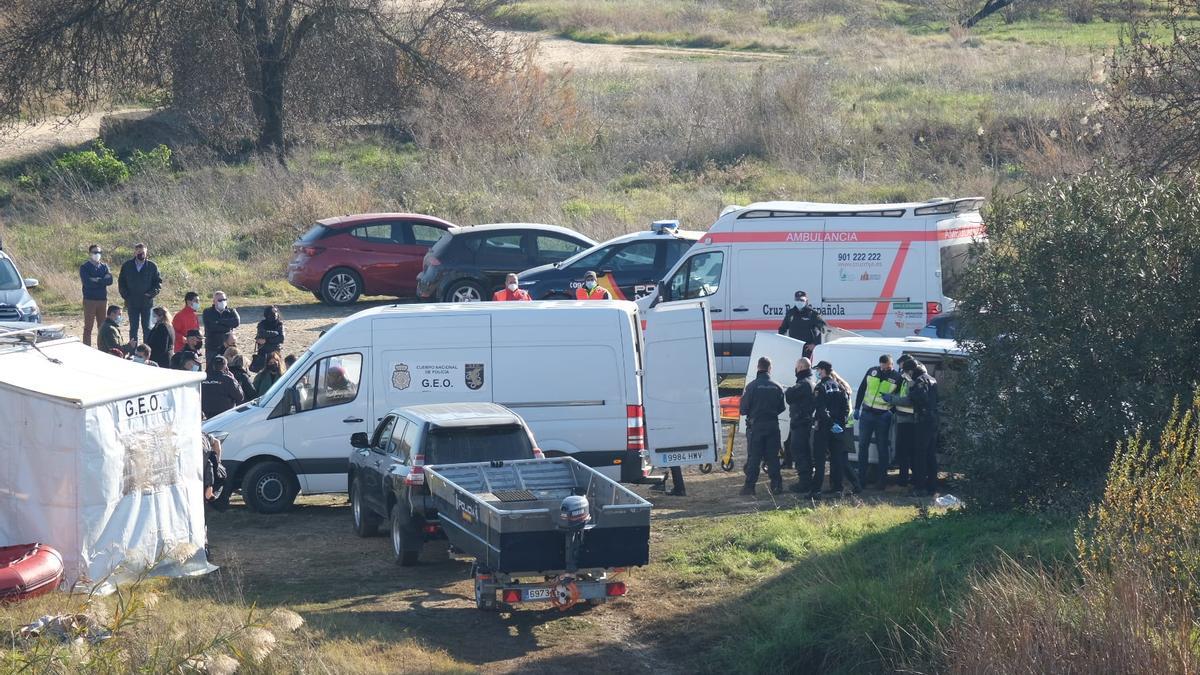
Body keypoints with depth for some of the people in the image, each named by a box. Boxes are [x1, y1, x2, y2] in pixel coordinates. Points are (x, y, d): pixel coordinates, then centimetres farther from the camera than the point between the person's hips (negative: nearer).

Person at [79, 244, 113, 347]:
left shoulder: (104, 267, 12)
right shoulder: (84, 267, -1)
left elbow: (110, 280, -3)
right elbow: (87, 282, -16)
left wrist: (97, 280, -14)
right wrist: (103, 280, -10)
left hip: (103, 300, 4)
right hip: (90, 300, -4)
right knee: (88, 327, -3)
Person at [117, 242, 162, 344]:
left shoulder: (152, 266, 1)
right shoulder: (127, 266, 4)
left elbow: (158, 282, 5)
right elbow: (121, 282, 10)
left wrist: (151, 294, -8)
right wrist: (125, 295, -2)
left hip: (146, 302, -1)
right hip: (132, 303, 1)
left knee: (146, 327, 3)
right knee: (133, 328, 4)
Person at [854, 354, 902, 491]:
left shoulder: (897, 377, -6)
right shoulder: (872, 371, 1)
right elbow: (861, 390, 9)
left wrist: (891, 398, -15)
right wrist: (857, 408, 6)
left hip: (883, 417, -3)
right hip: (867, 413, 3)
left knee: (882, 448, 2)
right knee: (863, 445, 5)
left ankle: (883, 480, 9)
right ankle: (862, 478, 12)